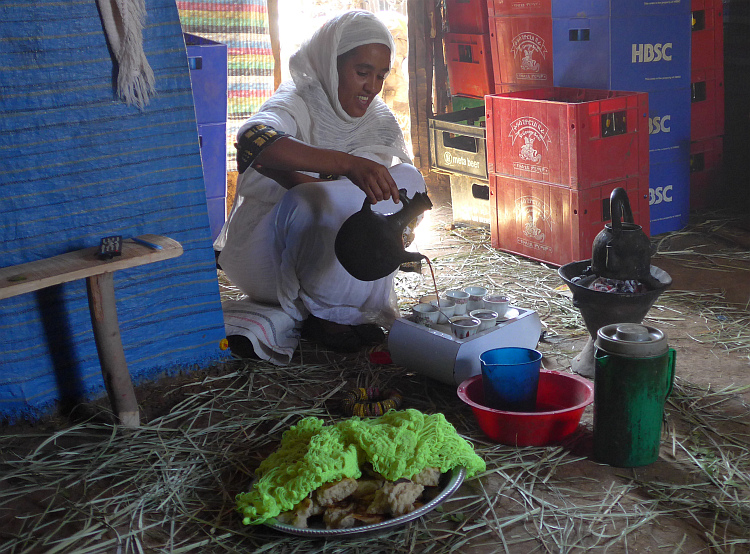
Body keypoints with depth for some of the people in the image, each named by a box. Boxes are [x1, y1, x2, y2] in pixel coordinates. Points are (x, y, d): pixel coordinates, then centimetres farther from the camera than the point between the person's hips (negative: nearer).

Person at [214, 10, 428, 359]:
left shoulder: (379, 121, 3)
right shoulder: (295, 105, -18)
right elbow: (253, 140, -42)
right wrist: (347, 163, -53)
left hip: (330, 248, 6)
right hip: (267, 249, -6)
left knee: (406, 178, -13)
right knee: (320, 202, -37)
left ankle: (358, 305, -11)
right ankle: (322, 312, -15)